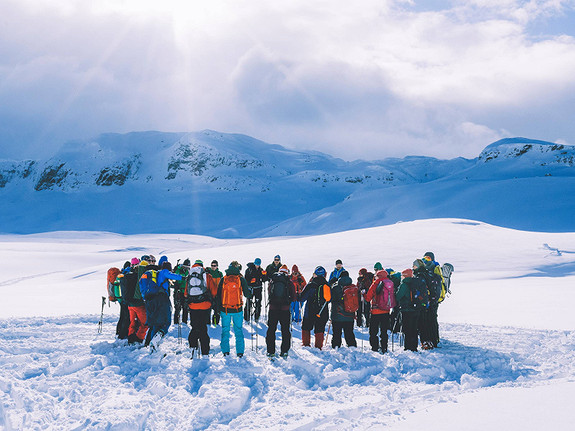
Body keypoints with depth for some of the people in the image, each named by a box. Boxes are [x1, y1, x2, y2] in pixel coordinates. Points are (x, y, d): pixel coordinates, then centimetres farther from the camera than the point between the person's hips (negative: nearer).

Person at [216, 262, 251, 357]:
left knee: (225, 330, 12)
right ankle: (240, 352, 8)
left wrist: (219, 308, 13)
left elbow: (218, 295, 4)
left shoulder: (223, 279, 0)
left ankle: (225, 351, 11)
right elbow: (247, 294, -2)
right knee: (238, 330, 8)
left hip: (224, 309, 1)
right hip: (237, 310, -1)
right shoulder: (241, 279, -5)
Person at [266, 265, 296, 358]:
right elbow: (293, 297, 1)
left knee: (271, 329, 10)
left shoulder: (272, 281, 6)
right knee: (285, 330, 9)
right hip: (285, 309, -1)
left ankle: (270, 351, 9)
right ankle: (284, 351, 8)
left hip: (273, 309, 1)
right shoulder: (289, 283, -1)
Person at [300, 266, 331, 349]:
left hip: (310, 312, -4)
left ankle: (306, 344, 13)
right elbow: (329, 299, 14)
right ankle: (319, 347, 10)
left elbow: (302, 298, -8)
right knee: (319, 330, 10)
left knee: (306, 328, 13)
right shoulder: (327, 285, 2)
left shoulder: (311, 285, -13)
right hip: (323, 313, 4)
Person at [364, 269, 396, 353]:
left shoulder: (375, 284, -10)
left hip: (376, 312, -4)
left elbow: (368, 298, -5)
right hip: (386, 312, 5)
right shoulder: (390, 284, 2)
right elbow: (393, 296, 10)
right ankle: (384, 348, 13)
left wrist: (364, 294, 12)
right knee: (384, 331, 13)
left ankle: (375, 348, 0)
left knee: (373, 331, 5)